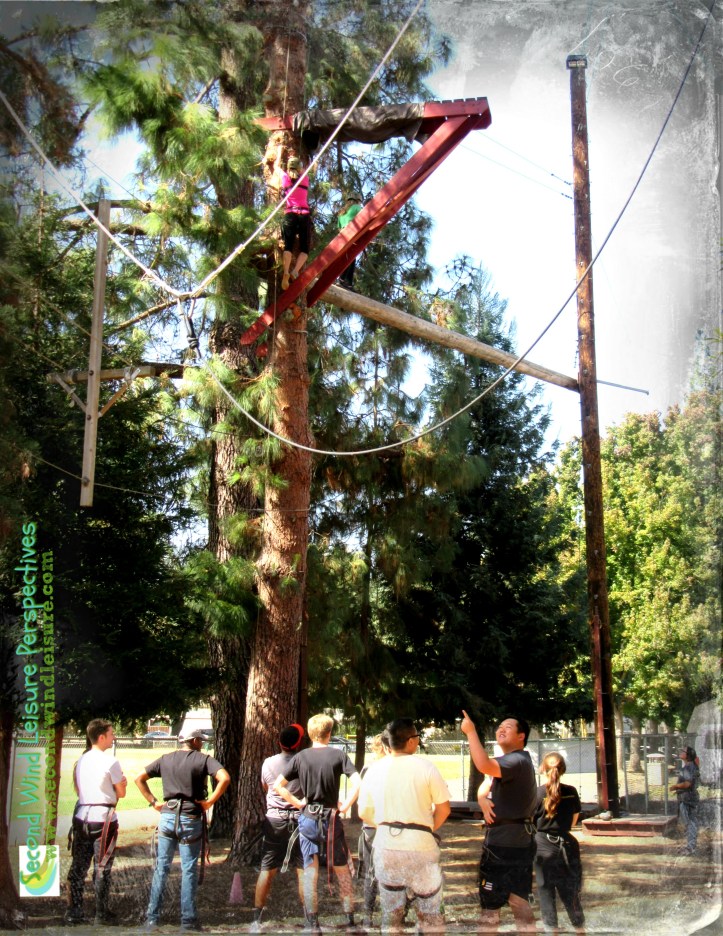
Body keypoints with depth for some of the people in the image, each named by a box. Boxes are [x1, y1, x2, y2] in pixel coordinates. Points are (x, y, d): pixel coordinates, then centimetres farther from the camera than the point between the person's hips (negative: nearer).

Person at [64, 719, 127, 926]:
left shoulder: (81, 760, 7)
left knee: (78, 866, 9)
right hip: (103, 818, -5)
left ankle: (73, 913, 10)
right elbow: (121, 793, -4)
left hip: (81, 817, 5)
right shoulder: (110, 762, -11)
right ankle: (102, 913, 11)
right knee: (102, 868, 4)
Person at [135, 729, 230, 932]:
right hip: (191, 818, -4)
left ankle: (152, 917, 13)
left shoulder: (166, 759, 10)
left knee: (161, 868, 11)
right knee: (189, 871, 4)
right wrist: (209, 802, -11)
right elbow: (224, 778, -18)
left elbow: (139, 779, 11)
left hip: (167, 816, 4)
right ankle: (188, 920, 8)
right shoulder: (203, 759, -3)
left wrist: (153, 802, 8)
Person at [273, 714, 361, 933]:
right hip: (331, 818, -1)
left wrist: (297, 802, 3)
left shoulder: (300, 757, -1)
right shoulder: (338, 755, -6)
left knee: (310, 873, 8)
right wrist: (345, 806, -7)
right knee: (342, 872, 11)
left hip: (307, 818, 2)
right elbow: (357, 783, -17)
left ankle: (312, 924, 9)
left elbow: (278, 785, -3)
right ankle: (350, 921, 15)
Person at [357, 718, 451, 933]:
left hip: (385, 846, 3)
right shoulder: (425, 767, -9)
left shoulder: (374, 769, 2)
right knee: (430, 914, 10)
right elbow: (444, 808, -6)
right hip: (420, 846, -3)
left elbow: (364, 813, 8)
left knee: (390, 913, 14)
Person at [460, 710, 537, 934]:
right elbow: (485, 787, 17)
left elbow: (484, 765, -36)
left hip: (508, 843, -10)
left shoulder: (517, 761, -18)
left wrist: (470, 732, -29)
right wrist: (483, 800, -6)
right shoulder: (508, 762, 19)